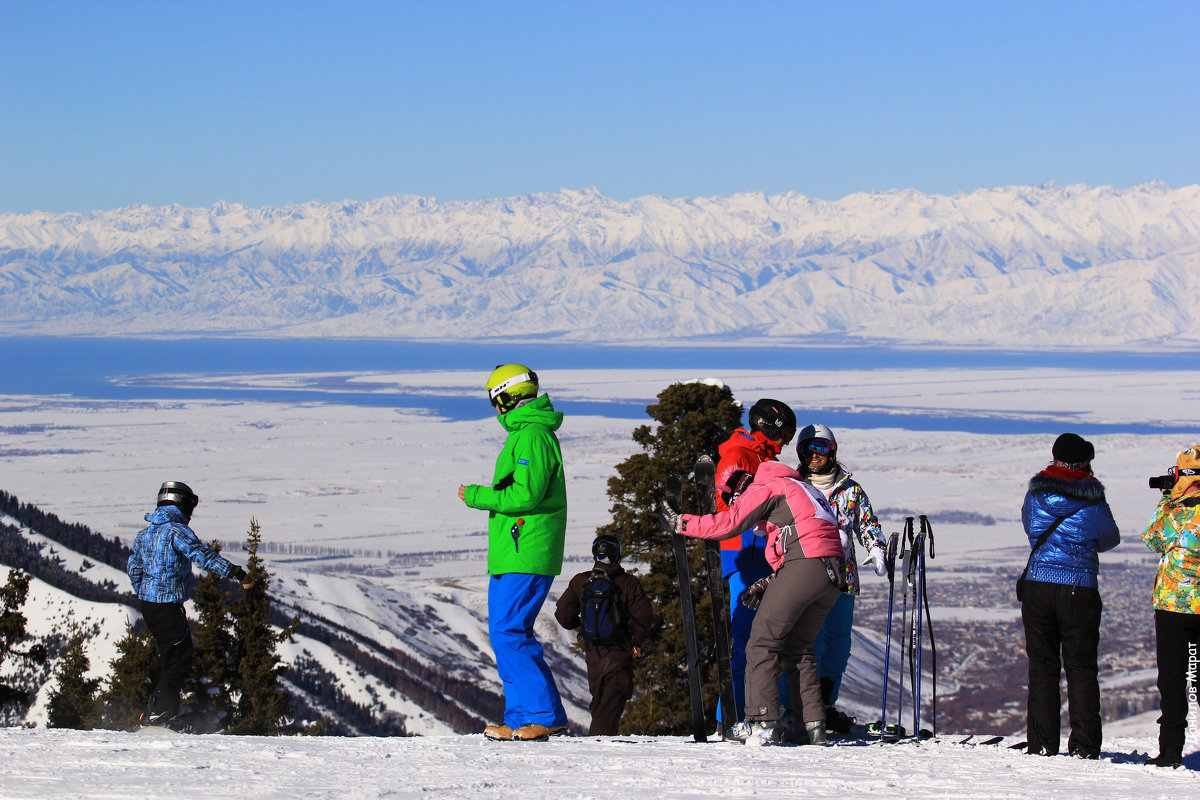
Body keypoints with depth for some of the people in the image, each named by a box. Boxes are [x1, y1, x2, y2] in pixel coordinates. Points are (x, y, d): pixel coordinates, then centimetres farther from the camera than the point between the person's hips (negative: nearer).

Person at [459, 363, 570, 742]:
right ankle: (520, 720, 12)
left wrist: (476, 496, -12)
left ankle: (545, 715, -12)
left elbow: (526, 495, -21)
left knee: (508, 632, -13)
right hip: (513, 556, 11)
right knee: (509, 632, 10)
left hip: (524, 555, -11)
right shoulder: (529, 431, 19)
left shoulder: (531, 436, -14)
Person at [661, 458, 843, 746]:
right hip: (834, 573, 8)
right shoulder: (802, 489, 34)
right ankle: (813, 724, 7)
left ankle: (762, 722, -11)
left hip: (804, 567, -8)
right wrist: (766, 585, 26)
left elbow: (729, 523, 1)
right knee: (798, 648, 16)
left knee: (762, 643, -3)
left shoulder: (765, 487, 9)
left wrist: (680, 523, 11)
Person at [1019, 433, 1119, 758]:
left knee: (1041, 667, 9)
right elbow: (1110, 539, 11)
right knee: (1081, 668, 4)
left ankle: (1042, 744, 7)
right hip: (1080, 590, -2)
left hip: (1037, 585, 2)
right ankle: (1084, 746, 0)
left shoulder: (1035, 495, 2)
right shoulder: (1093, 501, -5)